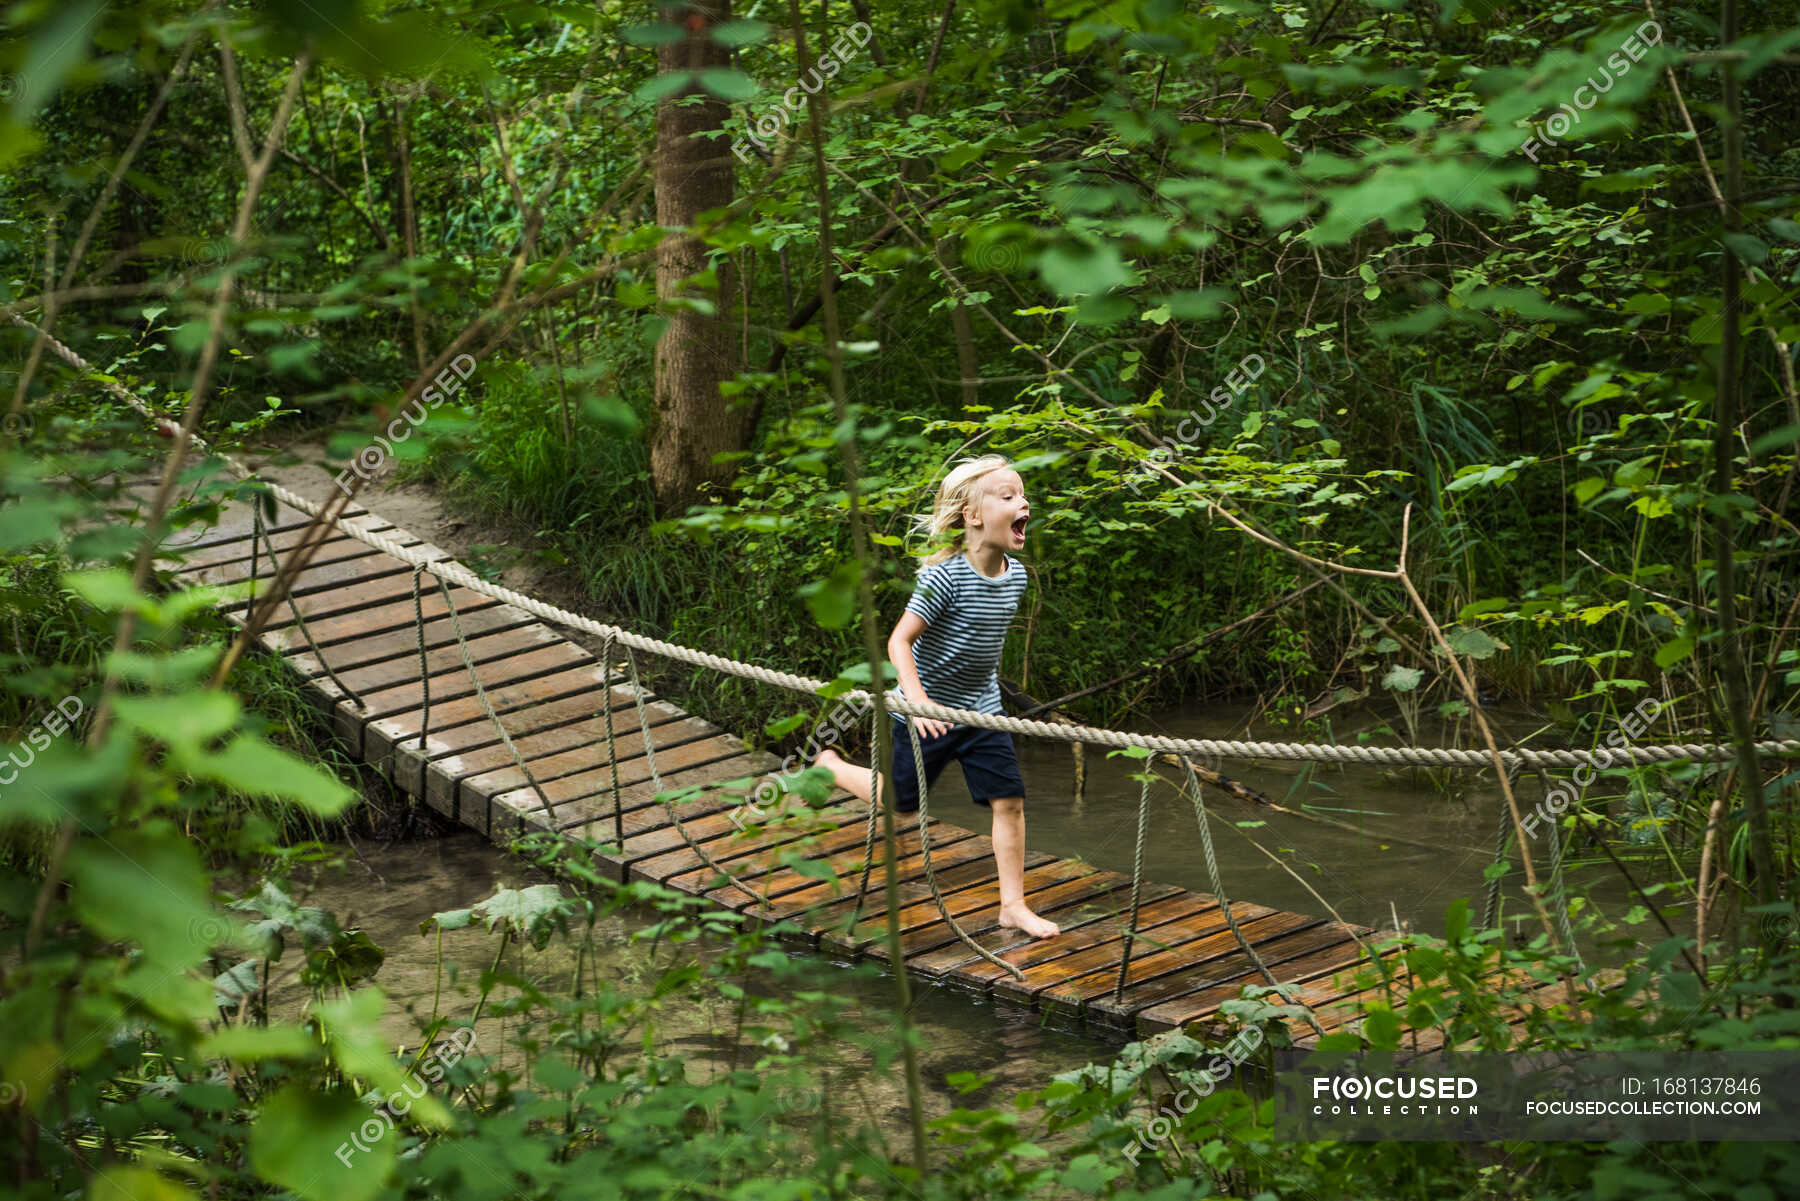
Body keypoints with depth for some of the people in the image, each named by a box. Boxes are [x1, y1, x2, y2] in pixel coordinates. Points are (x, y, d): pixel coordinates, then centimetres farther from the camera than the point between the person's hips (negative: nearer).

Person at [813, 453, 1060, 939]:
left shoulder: (1015, 575, -3)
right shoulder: (945, 576, -25)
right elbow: (900, 640, -24)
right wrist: (917, 698, -35)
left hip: (983, 711, 5)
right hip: (929, 713, -5)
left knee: (1009, 801, -2)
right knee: (901, 799, 13)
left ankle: (1013, 906, 7)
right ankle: (830, 767, 40)